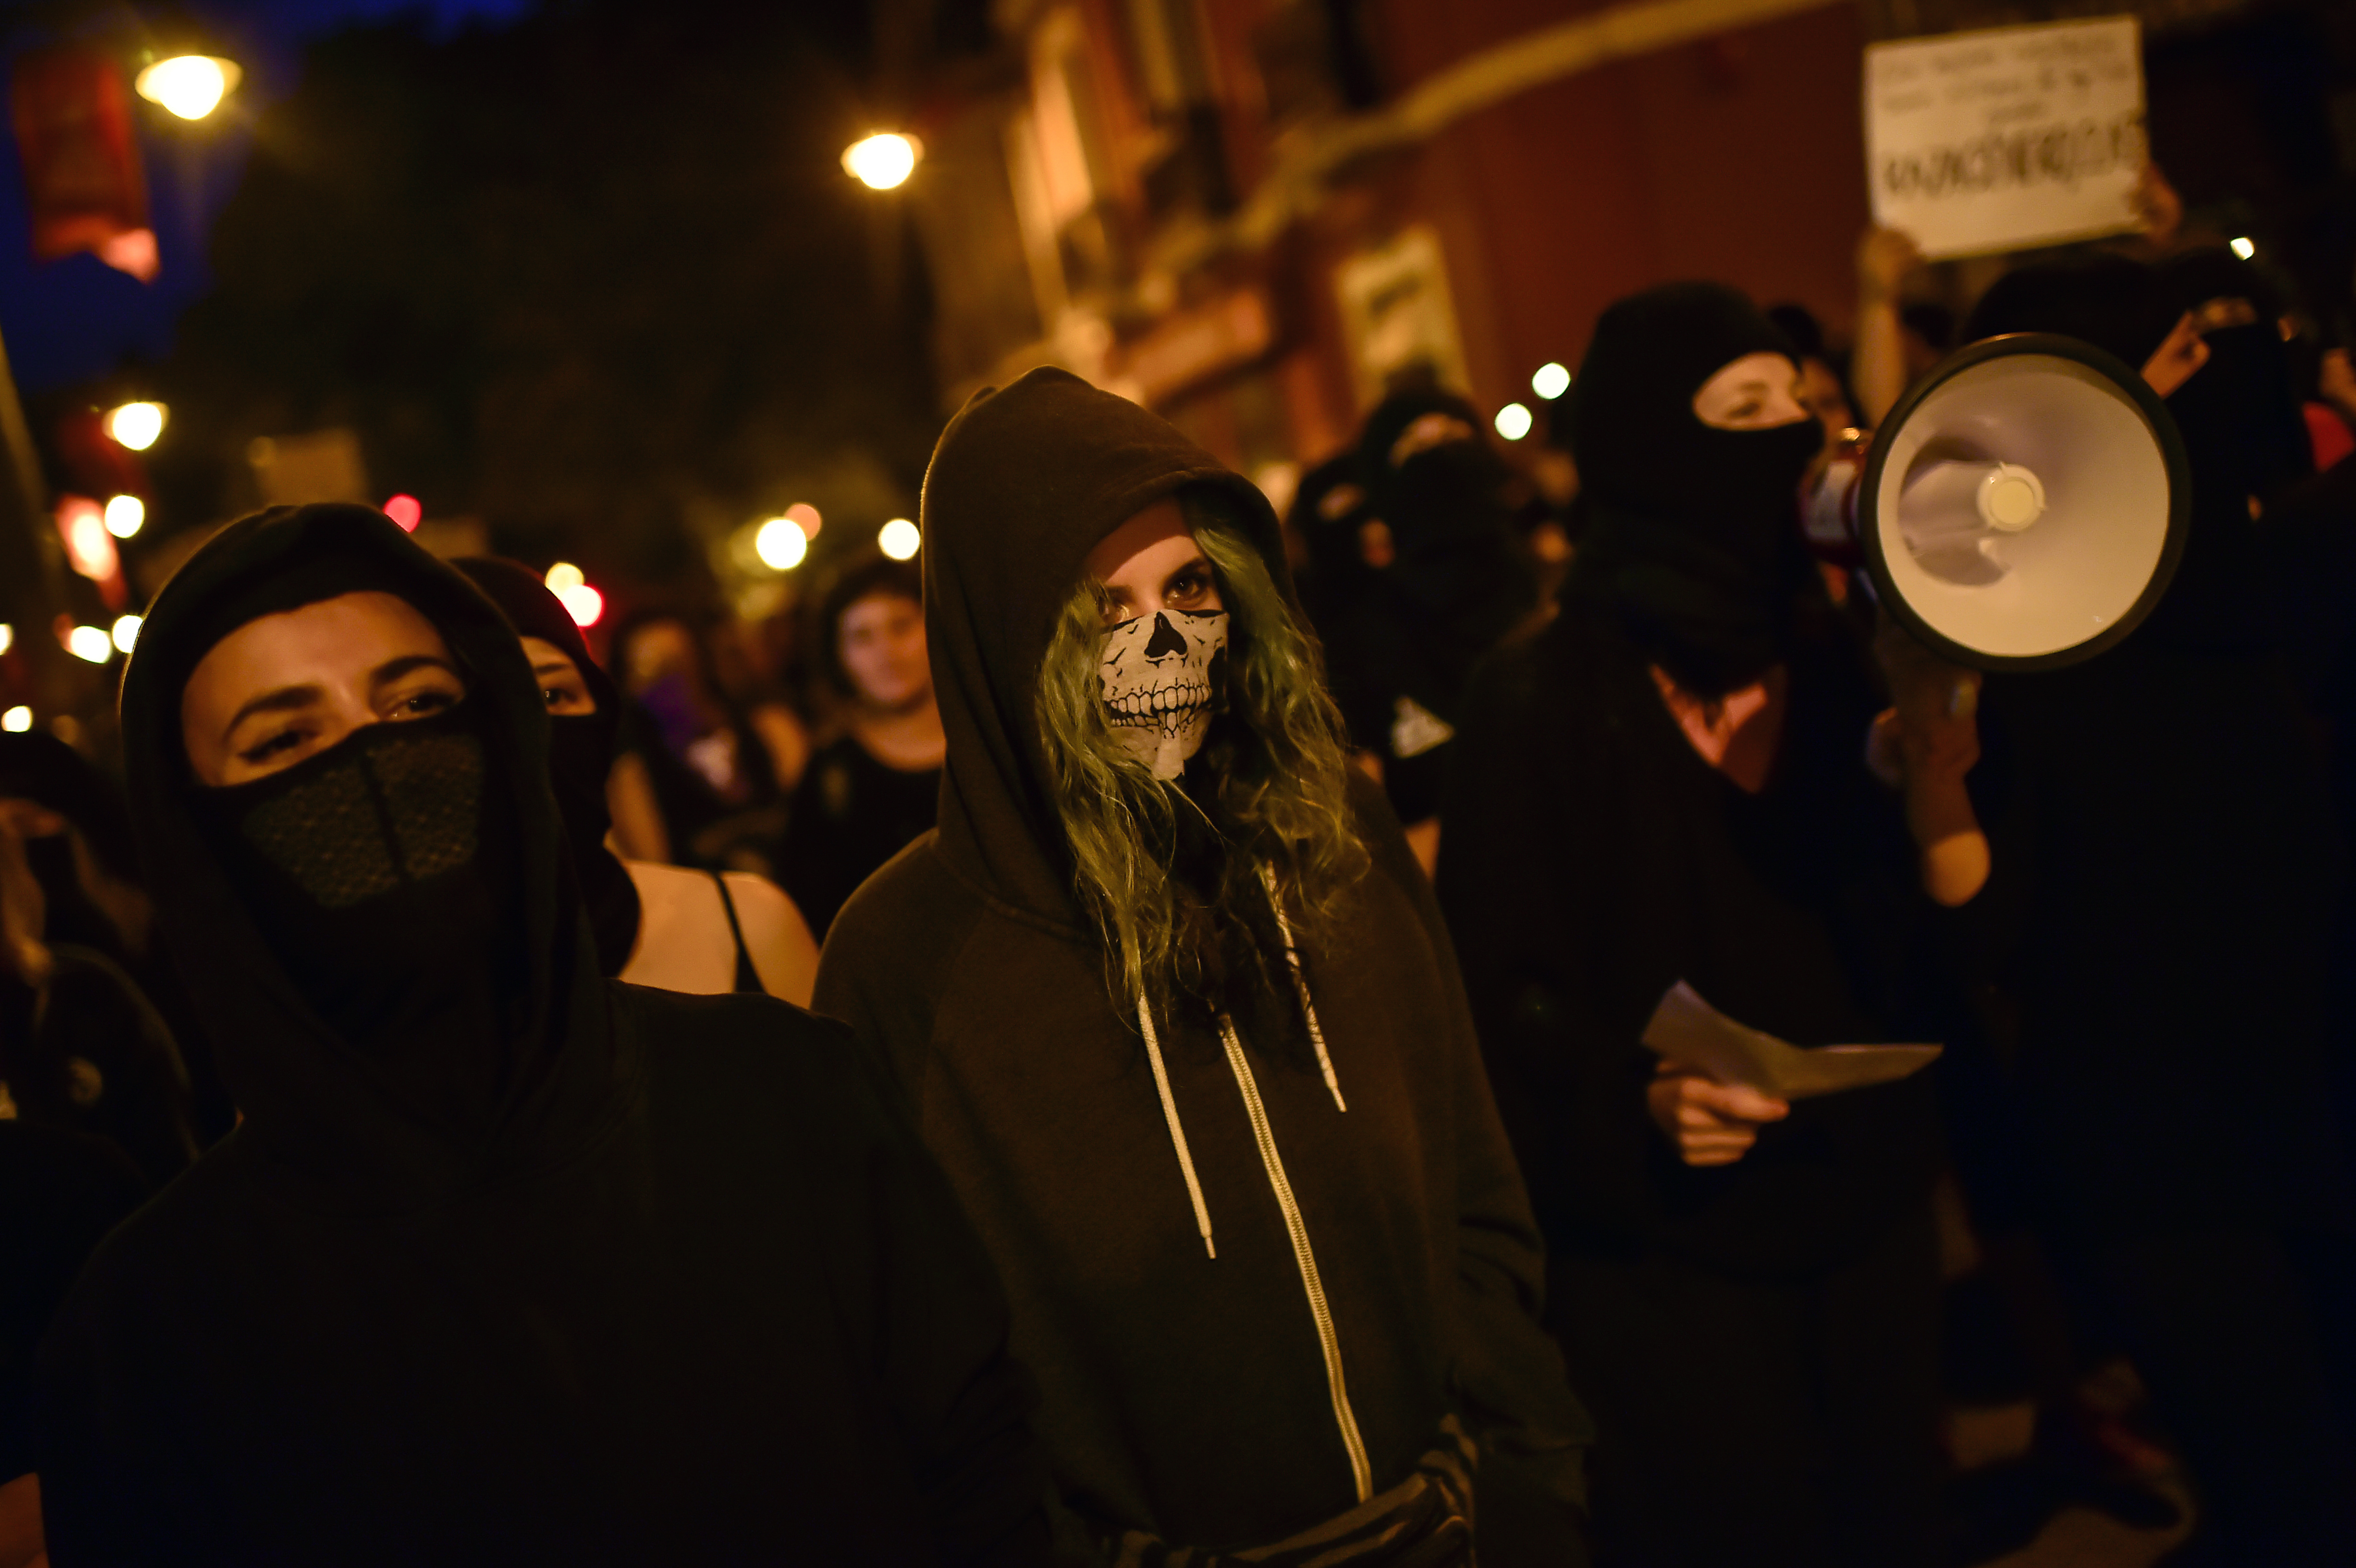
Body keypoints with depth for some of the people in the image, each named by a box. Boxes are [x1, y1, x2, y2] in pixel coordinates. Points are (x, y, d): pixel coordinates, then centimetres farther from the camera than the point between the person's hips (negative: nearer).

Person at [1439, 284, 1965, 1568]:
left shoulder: (1833, 664, 4)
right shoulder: (1539, 706, -12)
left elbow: (1915, 945, 1)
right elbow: (1503, 990, -13)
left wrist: (1934, 794, -16)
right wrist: (1637, 1102, -29)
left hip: (1866, 1228, 6)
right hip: (1669, 1268, -5)